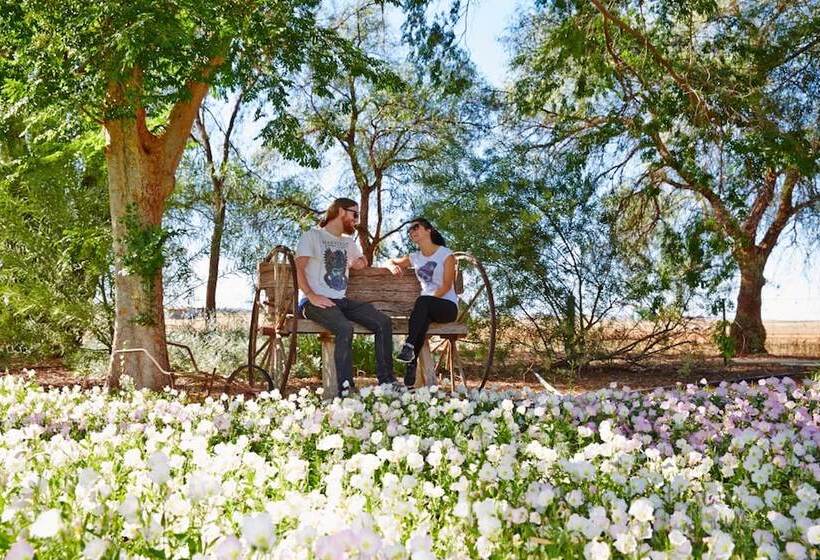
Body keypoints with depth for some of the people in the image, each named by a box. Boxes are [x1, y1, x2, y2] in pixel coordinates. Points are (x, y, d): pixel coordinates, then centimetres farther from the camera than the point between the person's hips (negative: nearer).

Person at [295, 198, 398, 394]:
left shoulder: (348, 242, 26)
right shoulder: (312, 236, 3)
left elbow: (362, 261, 45)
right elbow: (299, 268, -8)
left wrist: (358, 263, 21)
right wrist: (311, 295, -21)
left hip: (341, 301, 7)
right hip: (315, 302, -7)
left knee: (383, 322, -14)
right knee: (345, 328, -35)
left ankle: (386, 380, -12)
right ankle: (346, 388, -34)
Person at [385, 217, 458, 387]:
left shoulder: (446, 254, 2)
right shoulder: (415, 258, 18)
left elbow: (446, 285, -8)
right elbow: (390, 262, 31)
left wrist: (431, 299, -22)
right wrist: (393, 266, 6)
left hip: (447, 305, -3)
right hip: (427, 308, 3)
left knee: (423, 301, -37)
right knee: (423, 319, -36)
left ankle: (409, 346, -44)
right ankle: (411, 365, -42)